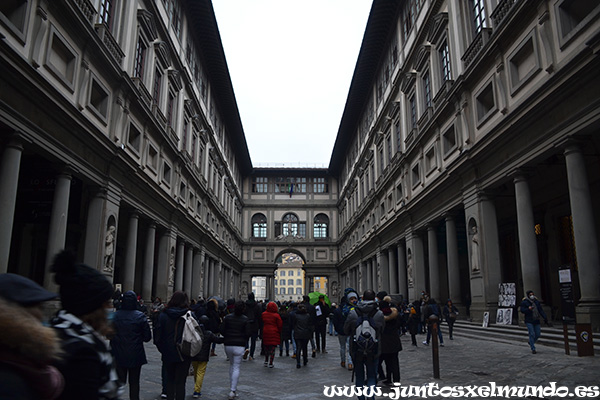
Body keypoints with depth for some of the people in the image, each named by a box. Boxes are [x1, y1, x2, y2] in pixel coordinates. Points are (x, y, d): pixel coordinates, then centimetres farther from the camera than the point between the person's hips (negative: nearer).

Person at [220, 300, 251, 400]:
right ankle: (232, 390, -5)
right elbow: (248, 333, -9)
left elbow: (222, 330, -1)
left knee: (231, 365, 21)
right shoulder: (245, 319, -7)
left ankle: (232, 387, 25)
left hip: (228, 344, 3)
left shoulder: (227, 317, 0)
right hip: (240, 345, -3)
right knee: (236, 367, 1)